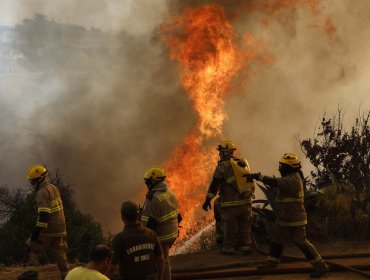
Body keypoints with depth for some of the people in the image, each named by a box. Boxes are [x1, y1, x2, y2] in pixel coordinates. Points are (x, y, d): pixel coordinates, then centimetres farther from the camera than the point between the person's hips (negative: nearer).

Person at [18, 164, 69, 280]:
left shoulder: (42, 193, -16)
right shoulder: (53, 188, 13)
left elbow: (44, 214, -25)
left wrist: (37, 230, -26)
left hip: (48, 230, -8)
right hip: (60, 228, 8)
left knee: (34, 250, 8)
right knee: (60, 253, 11)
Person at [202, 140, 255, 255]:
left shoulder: (223, 165, -9)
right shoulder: (244, 163, 11)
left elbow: (215, 184, -10)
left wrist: (208, 199, -6)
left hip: (231, 203, -6)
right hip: (246, 202, 6)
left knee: (229, 227, 4)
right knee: (245, 227, 13)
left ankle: (228, 248, 10)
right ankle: (246, 247, 17)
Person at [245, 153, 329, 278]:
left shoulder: (292, 179, -24)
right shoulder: (292, 177, 10)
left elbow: (274, 183, -35)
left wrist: (257, 176, -34)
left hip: (294, 219, -10)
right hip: (284, 218, 10)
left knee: (302, 242, -6)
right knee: (276, 240, 16)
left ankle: (321, 266, 1)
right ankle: (271, 262, 28)